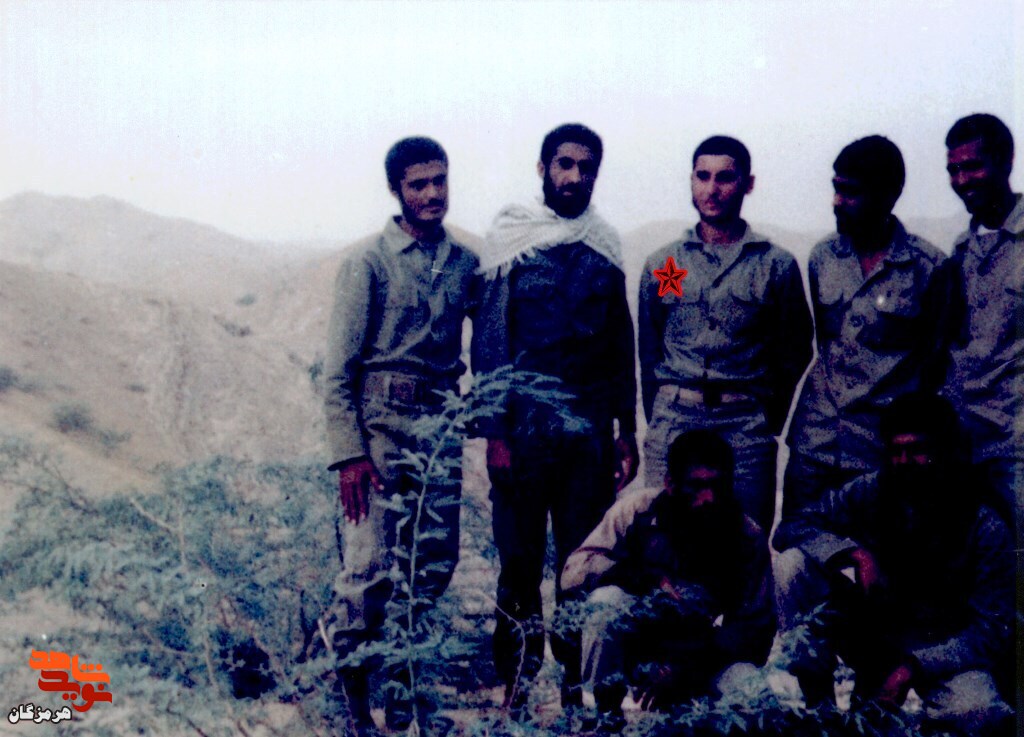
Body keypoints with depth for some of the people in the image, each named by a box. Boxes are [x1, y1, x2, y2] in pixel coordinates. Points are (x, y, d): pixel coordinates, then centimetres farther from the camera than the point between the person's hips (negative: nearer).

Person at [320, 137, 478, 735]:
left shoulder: (465, 263, 9)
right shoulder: (369, 261, -3)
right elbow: (339, 367, -6)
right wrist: (349, 452, -11)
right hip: (382, 423, -4)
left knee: (436, 562, 7)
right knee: (371, 564, -6)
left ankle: (400, 674, 25)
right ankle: (350, 685, 12)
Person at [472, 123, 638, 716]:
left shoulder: (604, 250, 11)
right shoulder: (512, 244, 0)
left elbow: (622, 345, 14)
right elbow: (489, 341, -3)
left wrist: (626, 431, 10)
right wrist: (495, 432, -9)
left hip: (589, 427, 3)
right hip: (525, 424, -3)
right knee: (521, 561, 1)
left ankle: (577, 687, 16)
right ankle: (515, 690, 12)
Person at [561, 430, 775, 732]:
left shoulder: (748, 537, -13)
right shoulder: (638, 511, -16)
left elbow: (755, 628, -15)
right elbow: (574, 571, -21)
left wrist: (683, 673, -28)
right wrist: (644, 578, -36)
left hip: (701, 658, 1)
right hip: (631, 650, 0)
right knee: (605, 600, -32)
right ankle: (606, 709, -13)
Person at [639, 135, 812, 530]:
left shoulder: (777, 265, 6)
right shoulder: (661, 265, 11)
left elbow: (795, 353, 10)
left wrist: (767, 421, 6)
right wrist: (657, 421, 12)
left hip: (747, 427, -1)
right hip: (672, 421, 1)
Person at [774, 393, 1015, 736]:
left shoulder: (985, 529, -13)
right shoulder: (869, 492, -7)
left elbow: (992, 631, -16)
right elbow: (790, 527, -11)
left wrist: (914, 665, -30)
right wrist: (853, 552, -29)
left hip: (943, 654, -3)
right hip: (869, 639, 3)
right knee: (792, 560, -19)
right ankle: (811, 692, -15)